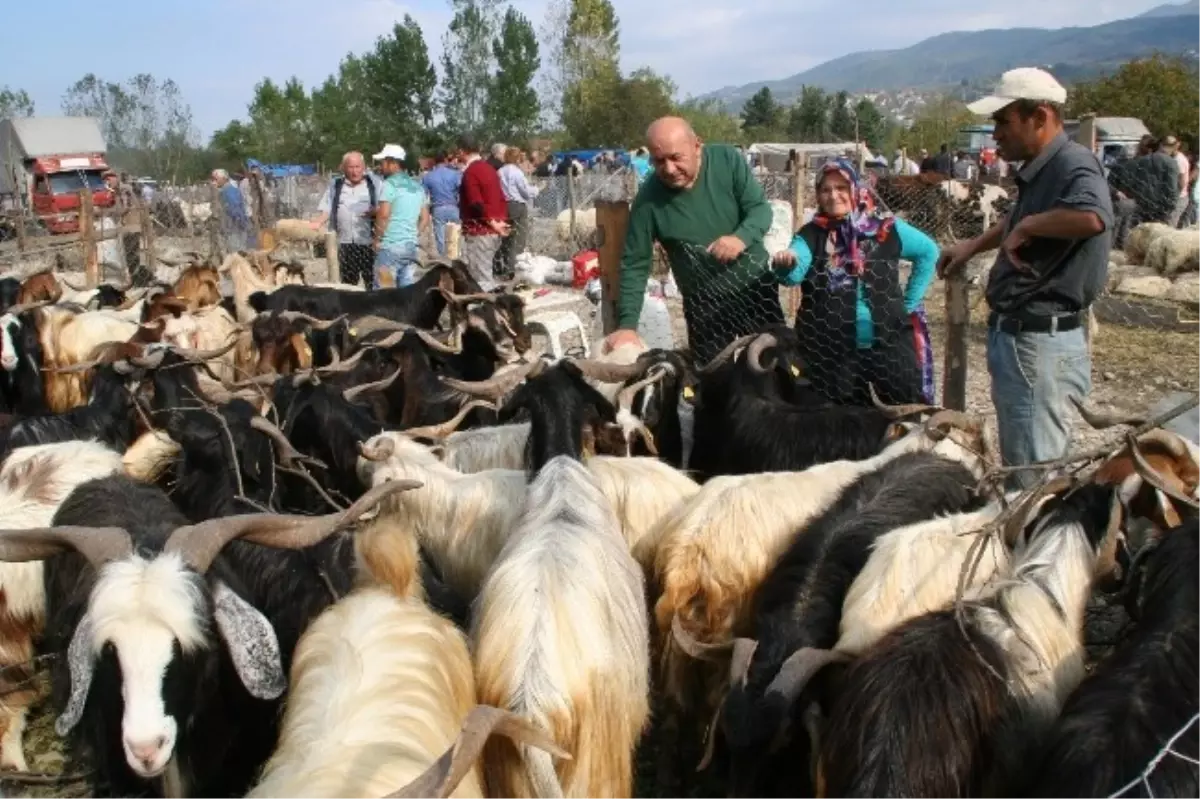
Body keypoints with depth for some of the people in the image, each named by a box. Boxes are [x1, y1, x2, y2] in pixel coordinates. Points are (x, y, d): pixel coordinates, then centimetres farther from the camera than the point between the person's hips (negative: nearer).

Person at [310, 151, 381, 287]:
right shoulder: (335, 185, 11)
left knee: (373, 282, -1)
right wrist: (317, 223, -8)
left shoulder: (374, 183, 4)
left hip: (369, 242, -2)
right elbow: (326, 210, 11)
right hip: (344, 243, 2)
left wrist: (376, 211, -18)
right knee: (348, 283, 9)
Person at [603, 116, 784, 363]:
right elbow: (634, 265, -13)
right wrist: (627, 324, -24)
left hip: (757, 286, 1)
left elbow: (760, 208, -11)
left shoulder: (728, 160, -16)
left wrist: (741, 238, -34)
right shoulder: (648, 200, -18)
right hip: (704, 305, -1)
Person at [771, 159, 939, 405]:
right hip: (831, 350, 0)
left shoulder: (885, 228, 0)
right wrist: (786, 264, -43)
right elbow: (795, 274, -20)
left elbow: (928, 251, 13)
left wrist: (909, 302, 6)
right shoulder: (811, 235, -2)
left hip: (889, 342, 1)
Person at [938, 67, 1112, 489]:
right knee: (1019, 465, 23)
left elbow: (1092, 217, -41)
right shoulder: (1040, 169, 11)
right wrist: (973, 246, 26)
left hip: (1042, 343, -10)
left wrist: (1026, 228, -27)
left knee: (1037, 477, -1)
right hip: (1016, 336, 10)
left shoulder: (1073, 164, -19)